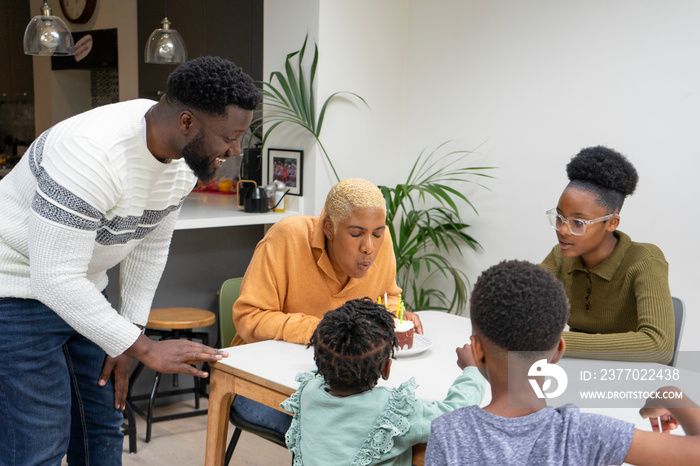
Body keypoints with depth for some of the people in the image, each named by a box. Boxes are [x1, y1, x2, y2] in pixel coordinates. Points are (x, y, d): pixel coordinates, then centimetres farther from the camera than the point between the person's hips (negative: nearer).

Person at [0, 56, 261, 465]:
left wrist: (130, 336, 3)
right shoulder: (93, 152, -34)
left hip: (81, 289, 8)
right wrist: (144, 349, -29)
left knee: (103, 424, 12)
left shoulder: (185, 156, -6)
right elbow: (55, 277, -34)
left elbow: (151, 244, 6)